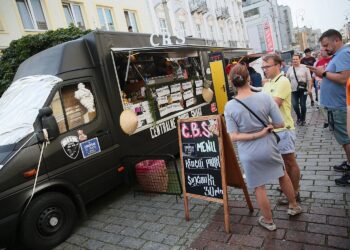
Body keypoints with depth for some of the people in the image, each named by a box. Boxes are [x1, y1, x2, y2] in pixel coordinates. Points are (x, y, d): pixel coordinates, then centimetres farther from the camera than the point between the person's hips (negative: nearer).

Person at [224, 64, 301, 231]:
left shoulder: (229, 106, -16)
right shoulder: (265, 97, -15)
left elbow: (234, 137, -17)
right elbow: (280, 124, -9)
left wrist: (258, 134, -12)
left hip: (249, 155, -1)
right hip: (269, 148, 2)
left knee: (259, 187, 16)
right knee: (283, 175, 28)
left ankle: (268, 221, 35)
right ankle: (294, 206, 49)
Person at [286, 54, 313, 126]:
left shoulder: (304, 68, 0)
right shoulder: (290, 69, 8)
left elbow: (309, 79, -1)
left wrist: (309, 88, -9)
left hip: (303, 90, -2)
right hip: (294, 90, 2)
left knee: (303, 105, 1)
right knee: (295, 105, -5)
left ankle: (303, 119, 18)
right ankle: (299, 117, 20)